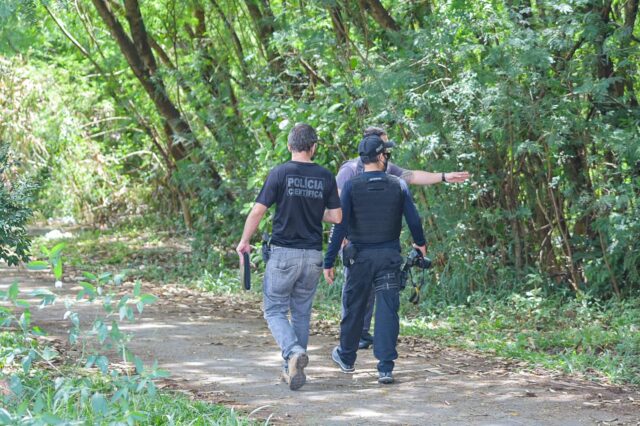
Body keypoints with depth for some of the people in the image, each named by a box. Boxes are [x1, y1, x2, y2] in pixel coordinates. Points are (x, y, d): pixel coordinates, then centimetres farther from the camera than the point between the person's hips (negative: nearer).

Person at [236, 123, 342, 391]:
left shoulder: (280, 173, -8)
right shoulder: (325, 177, 2)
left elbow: (257, 212, -9)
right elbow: (336, 217, 3)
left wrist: (244, 242, 5)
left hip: (284, 253, -3)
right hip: (313, 255, 3)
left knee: (275, 310, 4)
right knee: (302, 312, 15)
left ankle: (294, 352, -22)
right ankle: (293, 369, 18)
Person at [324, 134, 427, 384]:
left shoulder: (351, 187, -8)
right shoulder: (398, 185, -4)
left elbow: (340, 226, -11)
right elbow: (414, 220, 2)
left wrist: (329, 262, -8)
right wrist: (420, 243, 23)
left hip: (360, 256, 0)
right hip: (389, 256, 0)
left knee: (354, 308, 15)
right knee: (387, 310, 0)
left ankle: (346, 357, 33)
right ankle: (386, 367, -8)